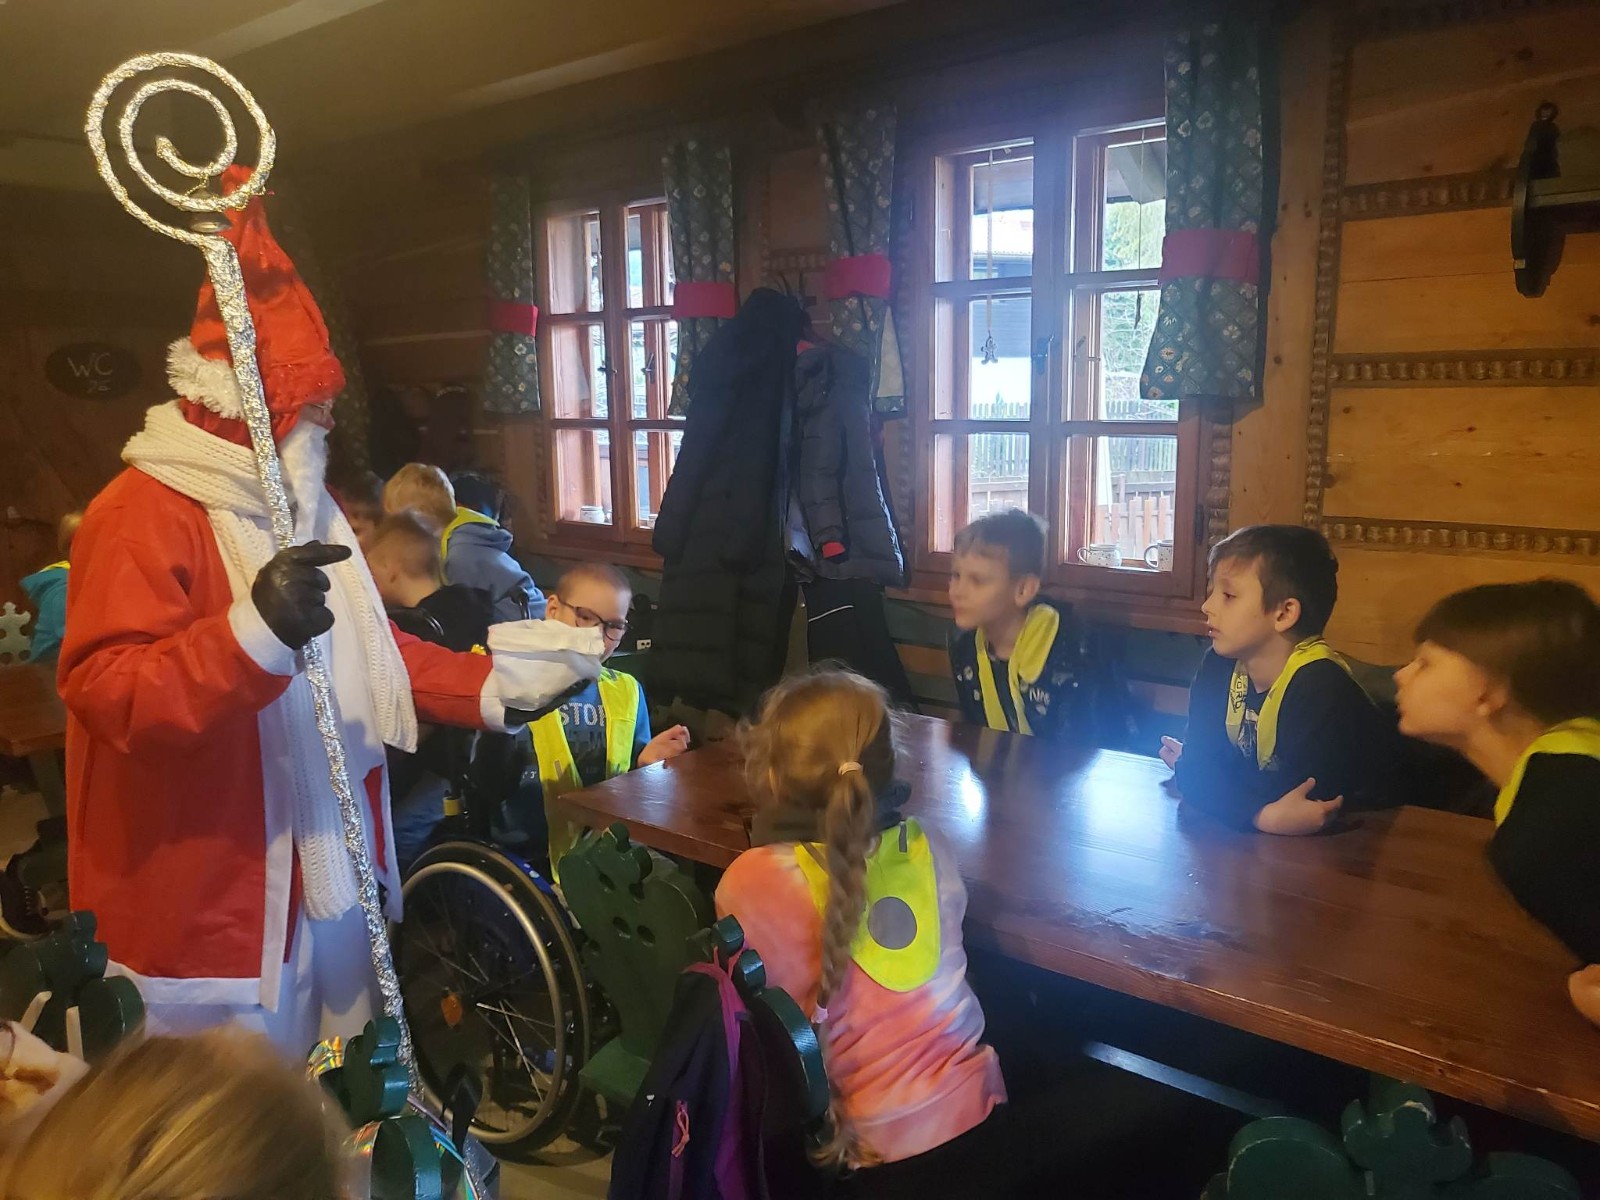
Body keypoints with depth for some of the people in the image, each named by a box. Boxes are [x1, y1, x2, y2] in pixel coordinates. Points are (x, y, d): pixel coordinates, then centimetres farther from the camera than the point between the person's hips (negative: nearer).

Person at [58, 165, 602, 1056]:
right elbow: (107, 695, -27)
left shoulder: (309, 508, 11)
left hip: (324, 880, 8)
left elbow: (368, 651, 15)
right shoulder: (144, 516, -17)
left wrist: (490, 688, 5)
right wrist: (254, 632, -41)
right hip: (203, 906, -8)